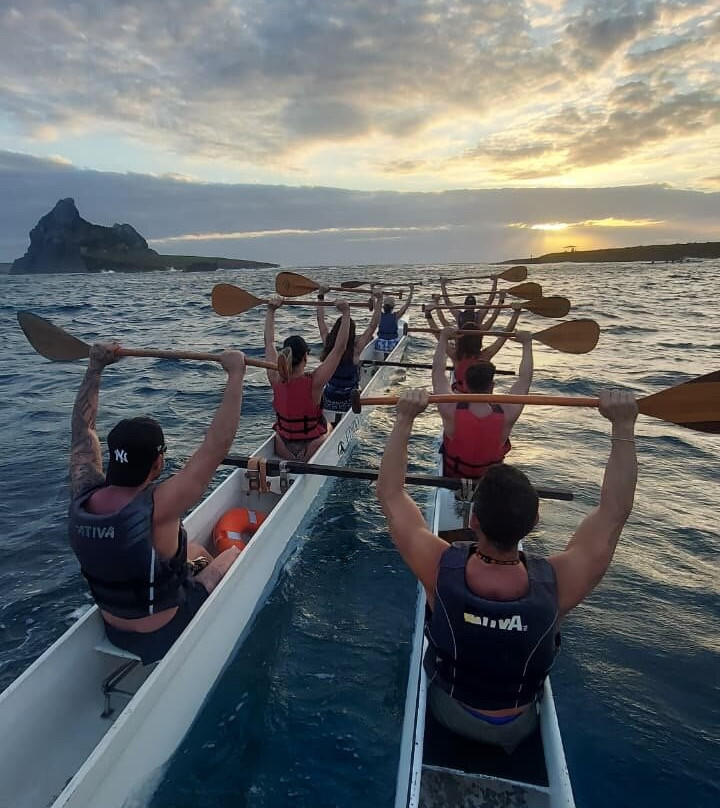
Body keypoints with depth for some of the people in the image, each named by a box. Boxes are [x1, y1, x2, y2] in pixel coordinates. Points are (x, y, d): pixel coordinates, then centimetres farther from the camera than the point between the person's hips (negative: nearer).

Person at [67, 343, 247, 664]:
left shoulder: (83, 496, -19)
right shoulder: (157, 508, -37)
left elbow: (82, 428, -3)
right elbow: (216, 445, -38)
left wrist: (95, 366, 2)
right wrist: (235, 374, -33)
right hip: (162, 635, -5)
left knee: (197, 551, 22)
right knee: (235, 555, 15)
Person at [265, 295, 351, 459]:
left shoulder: (276, 379, -15)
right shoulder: (314, 382, -26)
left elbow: (269, 342, -2)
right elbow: (340, 348, -23)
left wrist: (271, 311, 5)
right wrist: (346, 313, -18)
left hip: (282, 450, 3)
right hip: (311, 450, -3)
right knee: (328, 426, 30)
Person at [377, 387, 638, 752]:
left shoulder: (440, 569, -37)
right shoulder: (557, 583, -36)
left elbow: (390, 493, -25)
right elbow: (615, 509, -23)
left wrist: (405, 418, -24)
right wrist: (623, 425, -22)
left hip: (448, 713, 0)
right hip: (516, 730, 1)